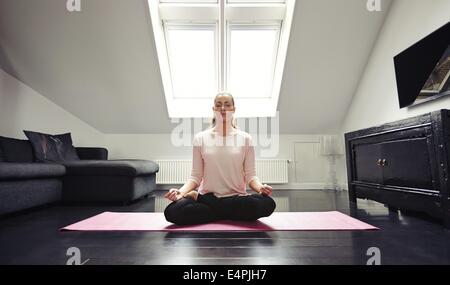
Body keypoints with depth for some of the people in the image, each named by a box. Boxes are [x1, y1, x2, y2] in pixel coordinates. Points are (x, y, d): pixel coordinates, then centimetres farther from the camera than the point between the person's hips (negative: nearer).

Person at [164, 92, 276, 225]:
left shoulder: (245, 138, 4)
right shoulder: (200, 138, 4)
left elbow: (250, 175, 2)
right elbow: (195, 176, 2)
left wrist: (260, 187, -19)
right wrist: (181, 191, -16)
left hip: (237, 199, 2)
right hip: (207, 197, -1)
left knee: (267, 203, -30)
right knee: (173, 211, -29)